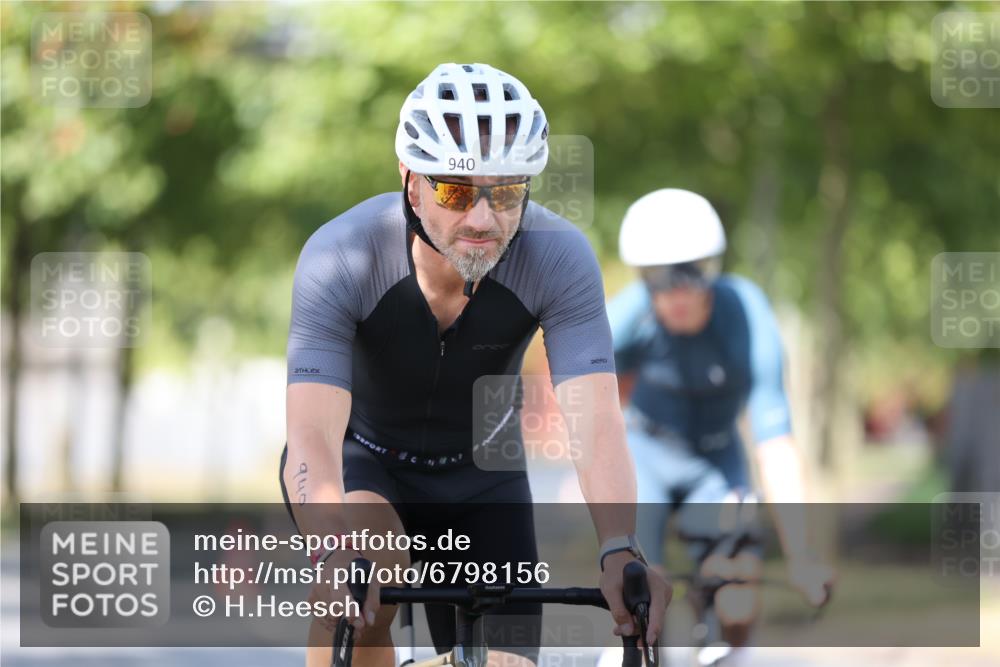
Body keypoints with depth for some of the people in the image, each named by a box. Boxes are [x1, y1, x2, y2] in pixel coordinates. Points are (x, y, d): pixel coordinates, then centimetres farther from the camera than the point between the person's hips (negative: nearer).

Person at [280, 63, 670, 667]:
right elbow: (311, 435, -41)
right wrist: (337, 558, -61)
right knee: (371, 564, -36)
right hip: (361, 456, -3)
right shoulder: (339, 258, -32)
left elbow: (597, 423, -36)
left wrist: (620, 552, -55)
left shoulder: (559, 257, -27)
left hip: (479, 475, 3)